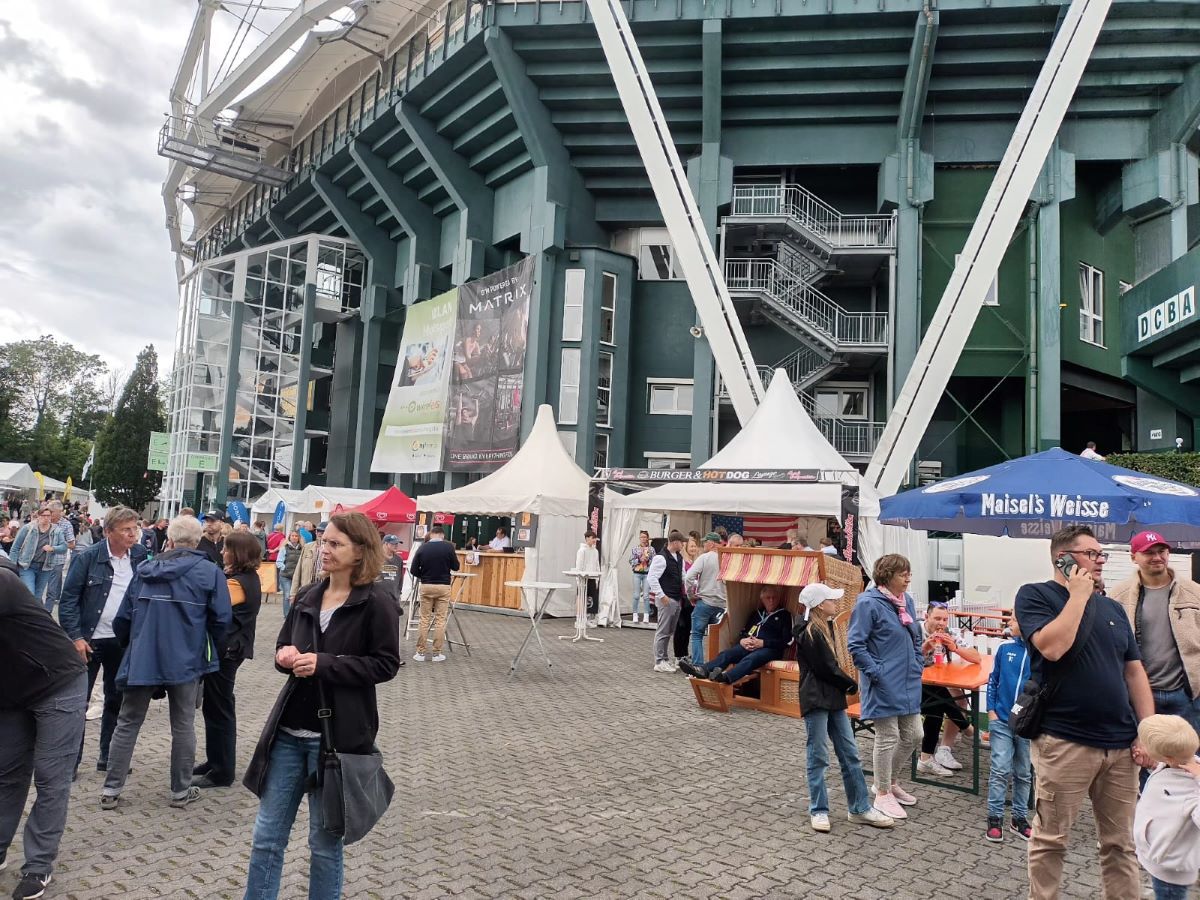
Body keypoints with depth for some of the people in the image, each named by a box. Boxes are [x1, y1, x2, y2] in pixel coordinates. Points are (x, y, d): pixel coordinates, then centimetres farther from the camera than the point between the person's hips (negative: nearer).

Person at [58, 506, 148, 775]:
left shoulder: (140, 555, -2)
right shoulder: (87, 557, -11)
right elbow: (69, 599, -9)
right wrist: (76, 636, -15)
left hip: (124, 641, 3)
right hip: (89, 640, -3)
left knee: (116, 700, 13)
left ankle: (108, 756, 26)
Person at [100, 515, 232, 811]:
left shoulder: (145, 569, 4)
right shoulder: (210, 572, -6)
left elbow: (123, 617, 6)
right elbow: (222, 618, -9)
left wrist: (130, 645, 25)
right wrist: (209, 649, 10)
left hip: (141, 659, 2)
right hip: (185, 660, -2)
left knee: (128, 723, 15)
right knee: (183, 726, 10)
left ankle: (111, 789, 19)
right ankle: (181, 791, 18)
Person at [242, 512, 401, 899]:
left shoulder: (377, 602, -12)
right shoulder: (307, 597, 7)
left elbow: (385, 664, -14)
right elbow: (283, 646, 17)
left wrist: (324, 663, -21)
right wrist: (285, 656, -7)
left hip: (337, 735, -6)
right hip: (290, 731, 6)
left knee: (325, 842, 11)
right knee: (266, 837, 13)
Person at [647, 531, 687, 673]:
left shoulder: (679, 557, 12)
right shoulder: (661, 558, -17)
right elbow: (651, 578, -20)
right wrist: (661, 596, -21)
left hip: (677, 599, 9)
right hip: (666, 600, -9)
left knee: (669, 631, 16)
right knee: (662, 631, -3)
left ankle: (664, 659, 26)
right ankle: (659, 662, 3)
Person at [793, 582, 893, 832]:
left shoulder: (825, 628, 13)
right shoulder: (809, 634, -16)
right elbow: (826, 669, -15)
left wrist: (845, 685, 0)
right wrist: (852, 685, -2)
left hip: (833, 699, 9)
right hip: (816, 699, -9)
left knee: (850, 754, 11)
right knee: (818, 757, 1)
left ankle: (860, 808, 19)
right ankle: (818, 811, 13)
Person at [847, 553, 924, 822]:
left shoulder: (907, 600, 7)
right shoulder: (868, 603, -17)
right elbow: (855, 644, -17)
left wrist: (918, 664, 11)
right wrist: (876, 672, -18)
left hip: (908, 681, 8)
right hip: (884, 684, -8)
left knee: (912, 735, 14)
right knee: (887, 737, 2)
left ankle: (891, 782, 35)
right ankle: (882, 795, 18)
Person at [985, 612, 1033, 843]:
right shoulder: (1005, 648, 0)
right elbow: (993, 680, 6)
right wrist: (991, 711, 0)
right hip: (1002, 720, 1)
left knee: (1023, 774, 13)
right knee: (1000, 770, 0)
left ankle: (1019, 818, 26)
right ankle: (995, 818, 9)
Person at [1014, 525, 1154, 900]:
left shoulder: (1113, 608, 14)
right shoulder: (1036, 595, -5)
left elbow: (1134, 672, 13)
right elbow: (1052, 647, -21)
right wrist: (1078, 595, -12)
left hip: (1121, 744, 6)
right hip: (1065, 742, -5)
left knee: (1121, 843, 13)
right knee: (1050, 839, 4)